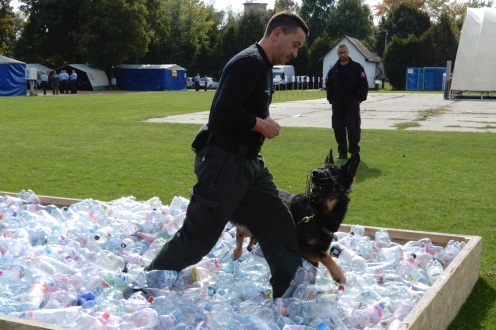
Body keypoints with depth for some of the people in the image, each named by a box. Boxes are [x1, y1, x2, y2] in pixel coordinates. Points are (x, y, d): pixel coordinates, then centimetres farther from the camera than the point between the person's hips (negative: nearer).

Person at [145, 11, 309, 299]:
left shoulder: (263, 67, 15)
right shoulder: (250, 62, -16)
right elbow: (226, 110, -29)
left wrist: (264, 123, 2)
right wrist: (262, 125, -15)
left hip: (248, 162, 10)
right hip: (224, 162, -10)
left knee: (280, 228, 9)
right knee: (197, 237, -2)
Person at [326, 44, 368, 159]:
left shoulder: (357, 67, 2)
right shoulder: (333, 70, 13)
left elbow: (364, 85, -1)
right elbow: (328, 86, 17)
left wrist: (360, 98, -8)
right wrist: (331, 99, 6)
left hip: (352, 102, -4)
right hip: (337, 103, 4)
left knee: (353, 127, -8)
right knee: (338, 127, 2)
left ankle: (354, 151, 1)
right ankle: (342, 151, 11)